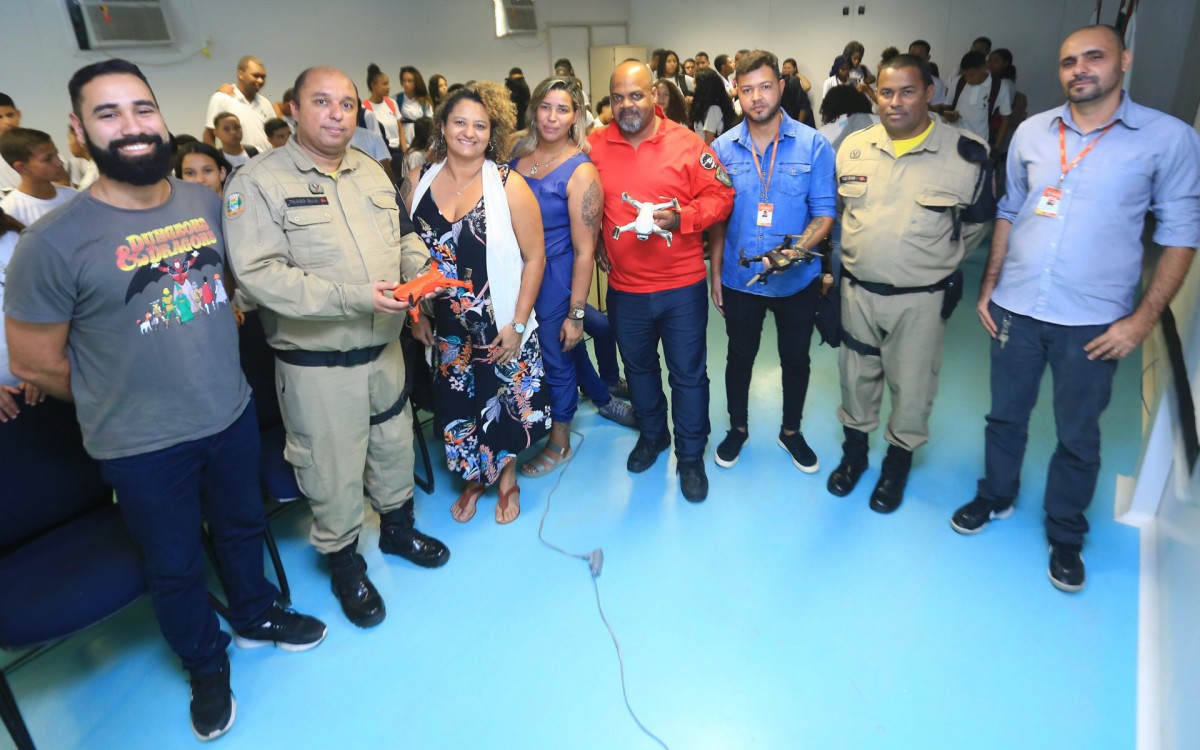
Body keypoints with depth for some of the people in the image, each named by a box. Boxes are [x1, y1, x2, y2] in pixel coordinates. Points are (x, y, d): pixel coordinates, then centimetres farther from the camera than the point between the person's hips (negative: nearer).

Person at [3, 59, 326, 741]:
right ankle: (207, 665, 43)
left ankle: (257, 615, 53)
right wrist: (121, 399, -1)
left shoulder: (207, 202, -4)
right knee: (176, 564, 17)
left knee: (242, 526, 25)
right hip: (142, 446, -4)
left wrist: (210, 343, 6)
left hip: (233, 414, 4)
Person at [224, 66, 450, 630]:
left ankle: (398, 528, 45)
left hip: (384, 347, 6)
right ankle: (344, 561, 31)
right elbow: (260, 273, -21)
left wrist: (419, 269, -3)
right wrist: (355, 297, -26)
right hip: (317, 363, -6)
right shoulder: (259, 181, -12)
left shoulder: (372, 172, 9)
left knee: (393, 443, 21)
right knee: (334, 468, 8)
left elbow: (404, 235, 20)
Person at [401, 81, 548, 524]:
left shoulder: (508, 185, -11)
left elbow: (534, 257, -11)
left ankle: (507, 479, 38)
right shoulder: (419, 181, -1)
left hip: (501, 327, -3)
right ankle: (474, 479, 40)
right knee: (457, 406, 14)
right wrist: (415, 313, 2)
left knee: (505, 405, 10)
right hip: (446, 327, 3)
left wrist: (517, 324, -13)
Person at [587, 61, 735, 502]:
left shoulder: (686, 143, -7)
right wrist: (594, 245, 4)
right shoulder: (596, 147, 1)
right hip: (624, 287, 3)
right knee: (638, 367, 20)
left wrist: (681, 218, -21)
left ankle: (691, 456, 24)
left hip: (682, 285, -3)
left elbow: (720, 196, -7)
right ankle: (652, 434, 43)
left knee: (688, 374, 6)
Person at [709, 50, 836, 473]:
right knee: (740, 356, 16)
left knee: (795, 359, 15)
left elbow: (824, 212, -8)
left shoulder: (813, 145, -8)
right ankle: (738, 428, 38)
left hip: (797, 279, 0)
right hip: (739, 278, 1)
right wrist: (715, 271, 0)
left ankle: (791, 431, 38)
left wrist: (797, 249, -26)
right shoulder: (723, 148, -3)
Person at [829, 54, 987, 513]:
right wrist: (855, 254, 10)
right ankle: (854, 450, 38)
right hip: (857, 289, 3)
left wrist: (938, 260, 4)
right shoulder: (853, 147, 0)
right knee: (856, 374, 17)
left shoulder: (966, 154, -10)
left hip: (921, 298, -3)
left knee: (912, 383, 10)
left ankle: (899, 458, 32)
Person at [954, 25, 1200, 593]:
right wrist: (988, 286, 8)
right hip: (1014, 308, 3)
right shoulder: (1031, 132, 3)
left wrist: (1144, 318, -10)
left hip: (1092, 321, -2)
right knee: (1005, 415, 17)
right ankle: (995, 496, 40)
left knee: (1078, 436, 11)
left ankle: (1065, 535, 30)